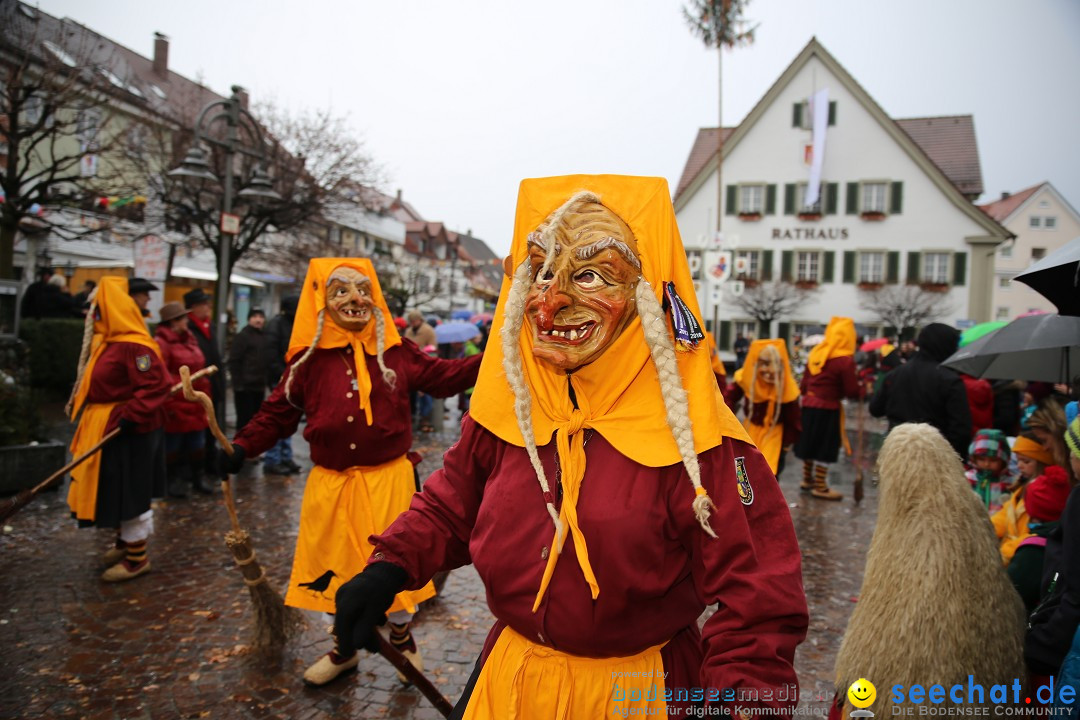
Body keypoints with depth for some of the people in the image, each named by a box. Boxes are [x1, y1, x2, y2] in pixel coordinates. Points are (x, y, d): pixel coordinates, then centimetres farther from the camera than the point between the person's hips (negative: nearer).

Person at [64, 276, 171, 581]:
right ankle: (124, 542, 37)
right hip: (106, 428, 10)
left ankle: (137, 558, 13)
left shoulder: (135, 347, -21)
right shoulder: (109, 342, 11)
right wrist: (81, 406, 17)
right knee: (115, 490, 20)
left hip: (129, 433, -10)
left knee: (129, 493, 0)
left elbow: (156, 386, -27)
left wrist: (130, 415, -30)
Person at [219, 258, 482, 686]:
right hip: (331, 484, 2)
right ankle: (344, 648, 41)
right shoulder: (309, 360, 0)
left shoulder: (396, 353, -1)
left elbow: (445, 377, 5)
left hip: (388, 480, -1)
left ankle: (401, 637, 38)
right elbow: (278, 413, 5)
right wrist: (242, 447, -9)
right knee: (337, 565, 15)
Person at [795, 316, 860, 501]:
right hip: (828, 408, -7)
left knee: (811, 443, 18)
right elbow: (852, 391, -12)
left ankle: (807, 480, 30)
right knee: (825, 447, 3)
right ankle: (820, 487, 11)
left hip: (808, 405, 7)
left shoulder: (815, 353, 5)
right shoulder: (845, 360, -15)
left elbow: (804, 383, 11)